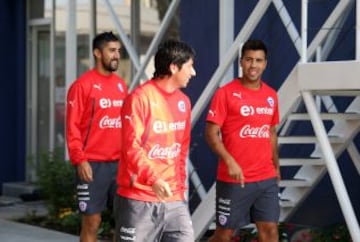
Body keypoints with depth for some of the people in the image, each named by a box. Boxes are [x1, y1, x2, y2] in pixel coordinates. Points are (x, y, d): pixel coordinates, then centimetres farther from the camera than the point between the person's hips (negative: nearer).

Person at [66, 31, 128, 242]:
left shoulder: (121, 85, 13)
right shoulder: (82, 85, -6)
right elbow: (73, 127, -9)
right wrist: (79, 160, -17)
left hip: (120, 163, 6)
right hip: (93, 165, -6)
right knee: (92, 221, 0)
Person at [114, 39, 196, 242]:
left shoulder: (184, 101, 11)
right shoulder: (141, 97, -11)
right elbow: (132, 147, -18)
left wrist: (181, 185, 16)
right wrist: (153, 179, -31)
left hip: (174, 199, 6)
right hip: (139, 199, -6)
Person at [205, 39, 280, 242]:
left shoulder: (271, 95, 9)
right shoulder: (226, 93, -9)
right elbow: (211, 133, -12)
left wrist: (276, 166, 16)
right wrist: (229, 161, -23)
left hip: (267, 178, 5)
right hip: (234, 178, -5)